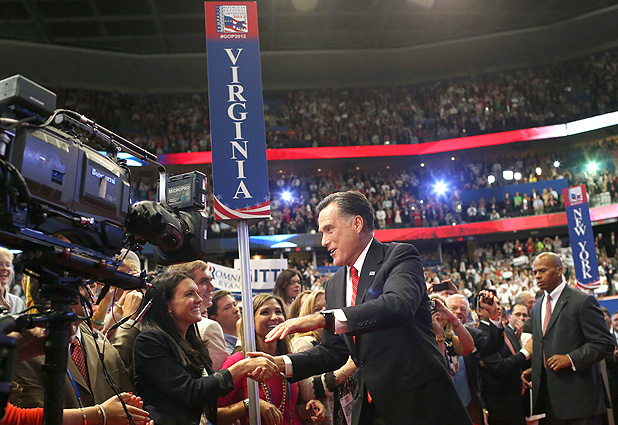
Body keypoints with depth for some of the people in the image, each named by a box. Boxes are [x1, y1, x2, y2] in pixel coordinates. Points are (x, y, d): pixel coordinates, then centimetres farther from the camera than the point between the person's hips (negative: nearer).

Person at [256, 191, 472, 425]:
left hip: (420, 402, -6)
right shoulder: (335, 285, 11)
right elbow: (333, 351, 12)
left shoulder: (400, 256, -9)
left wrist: (322, 318, -35)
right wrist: (281, 364, -3)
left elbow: (398, 305, -29)